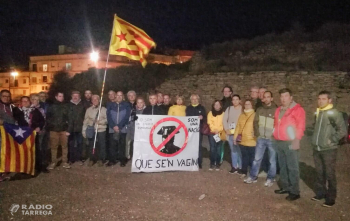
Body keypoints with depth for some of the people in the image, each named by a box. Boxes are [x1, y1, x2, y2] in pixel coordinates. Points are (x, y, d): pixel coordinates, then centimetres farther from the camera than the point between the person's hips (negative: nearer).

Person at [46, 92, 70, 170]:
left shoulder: (66, 106, 7)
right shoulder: (51, 106, 6)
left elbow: (69, 118, 4)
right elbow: (48, 118, 4)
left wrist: (68, 129, -3)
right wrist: (49, 127, -5)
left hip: (64, 129, 0)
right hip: (54, 130, 0)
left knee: (64, 146, 3)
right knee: (53, 147, 3)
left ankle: (65, 162, 12)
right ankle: (53, 162, 13)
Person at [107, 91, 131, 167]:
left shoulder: (126, 105, 4)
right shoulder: (110, 106, 10)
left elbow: (126, 117, -4)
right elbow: (108, 117, 2)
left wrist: (119, 126, -12)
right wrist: (113, 126, -11)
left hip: (122, 129, -2)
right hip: (112, 129, 2)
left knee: (122, 146, 1)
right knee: (112, 145, 3)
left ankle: (122, 160, 10)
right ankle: (113, 160, 13)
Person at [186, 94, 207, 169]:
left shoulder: (202, 108, 10)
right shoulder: (188, 108, 14)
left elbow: (205, 119, 5)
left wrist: (202, 118, -16)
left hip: (199, 129, -1)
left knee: (199, 145, -3)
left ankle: (199, 162, 3)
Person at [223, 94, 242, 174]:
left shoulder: (243, 109, -2)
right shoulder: (229, 109, 11)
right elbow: (224, 120, 11)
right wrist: (226, 129, 0)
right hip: (230, 132, 4)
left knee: (239, 150, -6)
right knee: (233, 150, 10)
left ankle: (240, 167, 4)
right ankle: (234, 166, 17)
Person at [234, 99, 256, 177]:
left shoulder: (255, 115, -4)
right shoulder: (241, 115, 13)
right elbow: (238, 127, 12)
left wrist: (256, 136, -15)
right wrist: (235, 137, 9)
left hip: (252, 141, -4)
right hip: (242, 140, 5)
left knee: (252, 158, 4)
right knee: (244, 157, 14)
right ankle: (244, 172, 26)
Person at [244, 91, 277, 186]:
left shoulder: (276, 110, -5)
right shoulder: (259, 110, 9)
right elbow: (255, 122, 13)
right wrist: (257, 134, 4)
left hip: (272, 139, -4)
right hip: (261, 138, 4)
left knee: (272, 160, 7)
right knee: (257, 159, 8)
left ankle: (270, 179, 18)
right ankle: (253, 177, 17)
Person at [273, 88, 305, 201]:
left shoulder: (297, 109, -6)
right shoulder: (279, 110, 17)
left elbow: (301, 126, -12)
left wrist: (296, 140, -19)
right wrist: (275, 136, 15)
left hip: (291, 142, -7)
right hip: (279, 142, 7)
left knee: (292, 167, -4)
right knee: (282, 166, 14)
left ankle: (294, 192, 3)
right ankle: (285, 187, 25)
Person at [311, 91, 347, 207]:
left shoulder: (334, 113, -12)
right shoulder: (318, 113, 8)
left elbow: (342, 131, -14)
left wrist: (331, 140, -12)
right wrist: (315, 139, 11)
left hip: (329, 149, -6)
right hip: (317, 148, 6)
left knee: (330, 174, 2)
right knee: (319, 173, 16)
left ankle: (331, 198, 14)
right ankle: (320, 193, 30)